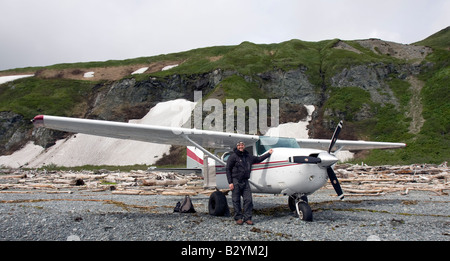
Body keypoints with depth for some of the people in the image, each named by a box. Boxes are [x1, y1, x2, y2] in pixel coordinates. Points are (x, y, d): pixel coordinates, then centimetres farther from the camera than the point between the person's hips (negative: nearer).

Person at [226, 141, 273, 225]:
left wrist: (268, 153, 35)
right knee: (236, 201, 1)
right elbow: (228, 170, -4)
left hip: (245, 181, 5)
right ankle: (238, 218, 11)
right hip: (235, 181, -4)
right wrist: (230, 182, -11)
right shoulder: (233, 157, -2)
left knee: (248, 200, -2)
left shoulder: (248, 156, 14)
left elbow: (258, 159, 30)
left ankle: (247, 218, 6)